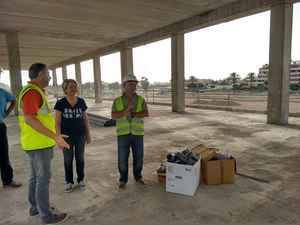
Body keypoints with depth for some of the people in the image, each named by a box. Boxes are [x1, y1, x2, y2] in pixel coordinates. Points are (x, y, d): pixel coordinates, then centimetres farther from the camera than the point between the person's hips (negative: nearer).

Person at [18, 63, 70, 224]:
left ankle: (35, 206, 35)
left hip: (38, 142, 10)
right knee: (43, 178, 1)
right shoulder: (31, 92, -20)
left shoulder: (35, 92, 12)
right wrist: (54, 136, -31)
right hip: (38, 144, -10)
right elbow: (29, 119, -28)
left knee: (36, 176, 20)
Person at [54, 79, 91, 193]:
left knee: (80, 158, 12)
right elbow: (57, 122, -6)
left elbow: (85, 119, 7)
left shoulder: (81, 102, 1)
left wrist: (88, 134, 6)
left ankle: (81, 180, 28)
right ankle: (69, 182, 26)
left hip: (80, 136, 2)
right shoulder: (60, 103, -7)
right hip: (67, 136, -2)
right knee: (68, 160, 9)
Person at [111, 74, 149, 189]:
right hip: (123, 134, -1)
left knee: (138, 157, 10)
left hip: (137, 133, 1)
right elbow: (113, 116, -14)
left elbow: (146, 113, -14)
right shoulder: (117, 101, -2)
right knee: (122, 159, 4)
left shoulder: (141, 100, 0)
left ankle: (138, 176, 32)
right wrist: (127, 110, -27)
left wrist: (133, 114, -28)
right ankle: (123, 180, 22)